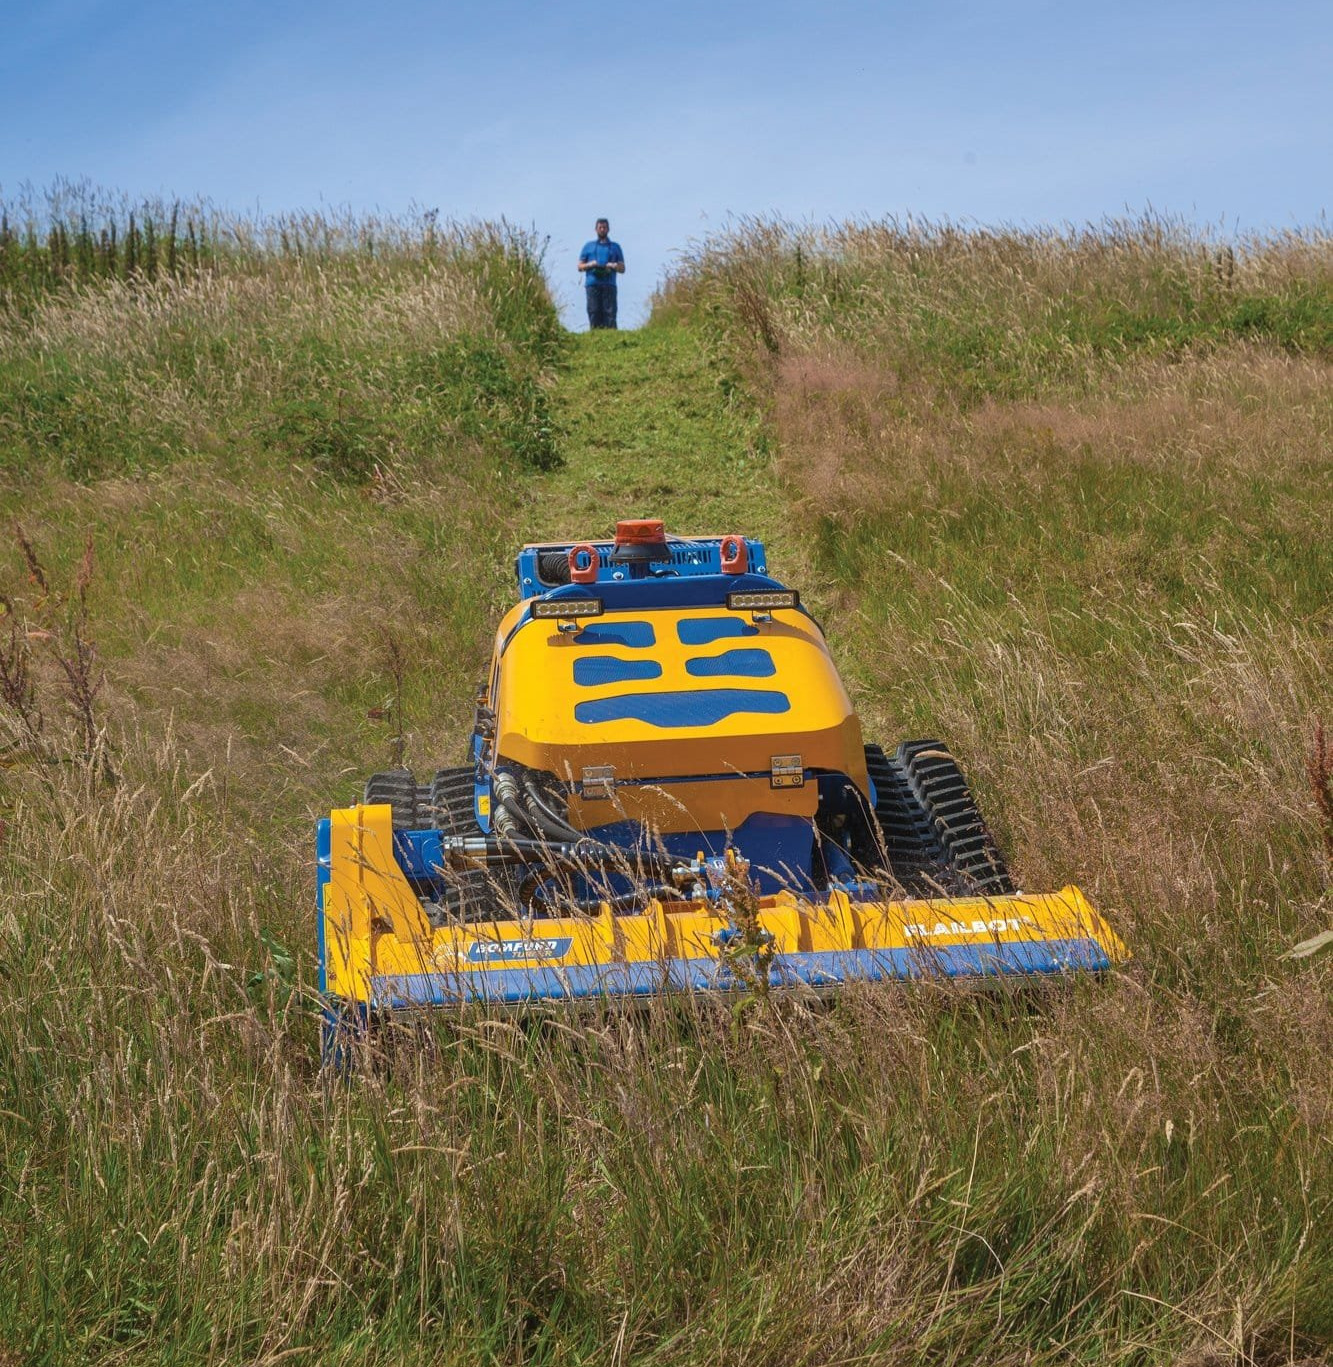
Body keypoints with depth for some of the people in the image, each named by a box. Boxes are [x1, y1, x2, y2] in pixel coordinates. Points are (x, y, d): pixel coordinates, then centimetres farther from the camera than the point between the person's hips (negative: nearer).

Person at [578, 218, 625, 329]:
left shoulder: (615, 247, 19)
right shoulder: (588, 246, 20)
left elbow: (622, 269, 16)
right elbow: (580, 266, 16)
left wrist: (614, 266, -6)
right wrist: (590, 264, -5)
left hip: (609, 285, 0)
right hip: (592, 284, 1)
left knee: (610, 312, -11)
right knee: (594, 312, -7)